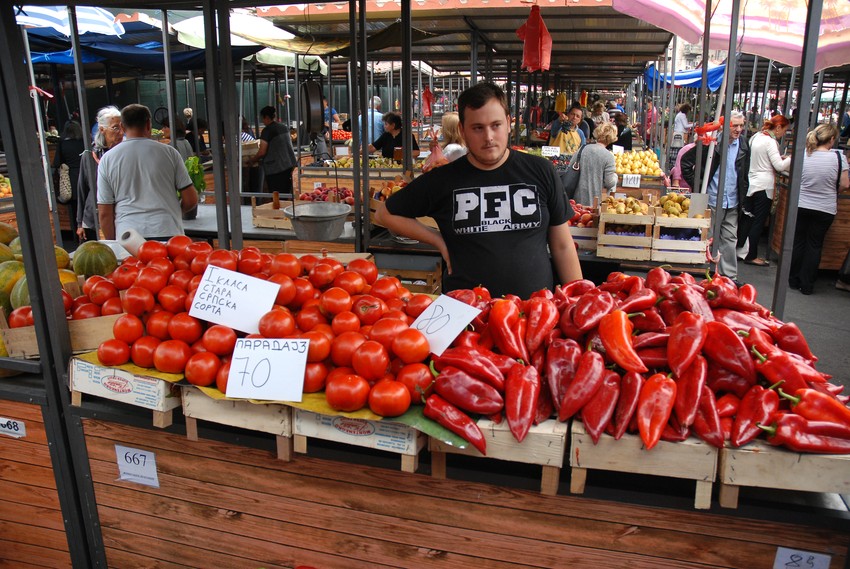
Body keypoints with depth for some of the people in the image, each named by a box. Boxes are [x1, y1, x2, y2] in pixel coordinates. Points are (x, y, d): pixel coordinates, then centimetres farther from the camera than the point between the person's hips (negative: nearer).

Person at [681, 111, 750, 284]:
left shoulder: (743, 144, 6)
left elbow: (744, 173, 15)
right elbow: (685, 161, -6)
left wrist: (742, 195, 9)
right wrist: (696, 185, -7)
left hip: (733, 202, 4)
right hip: (712, 200, -4)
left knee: (730, 240, 10)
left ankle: (730, 277, 17)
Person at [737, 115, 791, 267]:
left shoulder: (756, 137, 11)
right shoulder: (770, 141, -15)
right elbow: (779, 166, -17)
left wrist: (780, 158, 14)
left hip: (750, 184, 8)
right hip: (763, 186, -8)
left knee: (746, 219, 14)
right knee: (758, 222, -1)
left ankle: (739, 250, 19)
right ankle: (751, 256, 4)